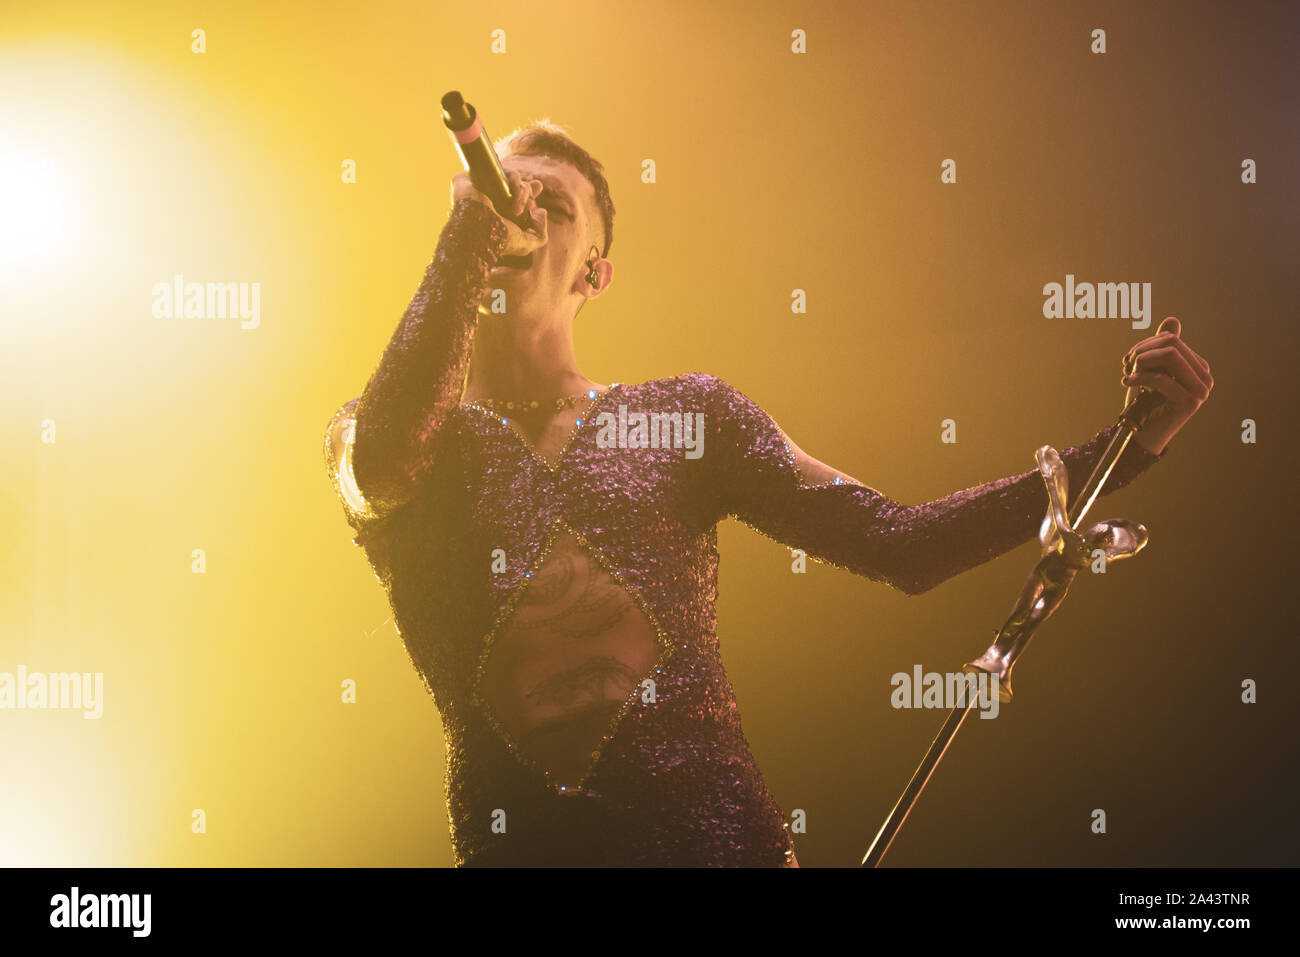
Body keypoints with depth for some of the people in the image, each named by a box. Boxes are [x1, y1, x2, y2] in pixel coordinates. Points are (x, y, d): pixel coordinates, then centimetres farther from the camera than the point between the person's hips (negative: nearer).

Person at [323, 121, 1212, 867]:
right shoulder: (370, 435, 6)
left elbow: (901, 544, -1)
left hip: (719, 832, 1)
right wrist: (464, 238, -14)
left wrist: (1126, 445, -9)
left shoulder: (688, 414, 6)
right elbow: (379, 476, -19)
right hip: (520, 842, 0)